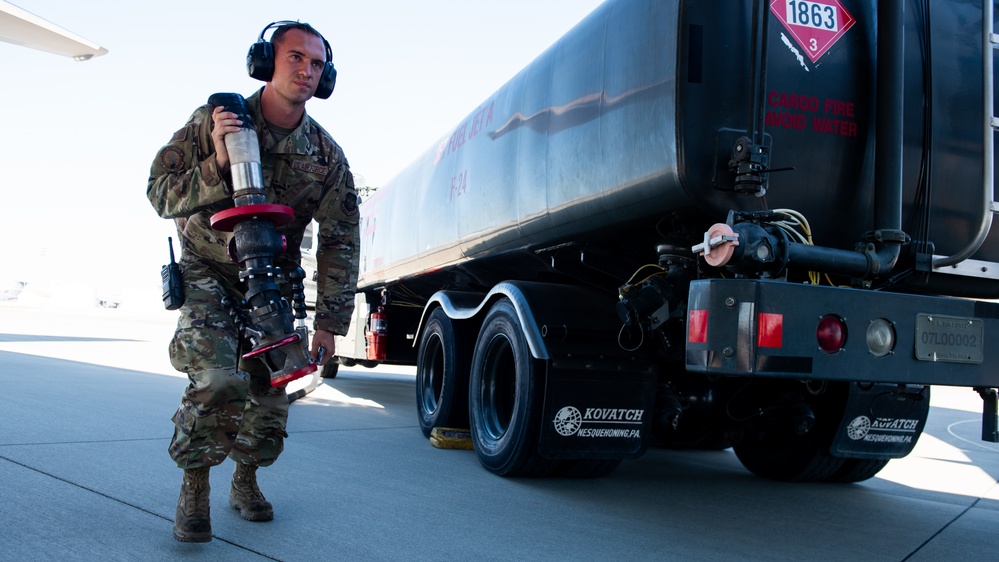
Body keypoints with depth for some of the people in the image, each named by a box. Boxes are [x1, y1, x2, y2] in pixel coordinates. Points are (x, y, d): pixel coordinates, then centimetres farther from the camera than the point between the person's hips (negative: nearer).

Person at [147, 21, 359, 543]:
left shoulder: (327, 155, -6)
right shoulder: (213, 121, -12)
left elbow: (339, 241, -3)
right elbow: (160, 194, -13)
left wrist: (329, 323, -7)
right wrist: (217, 166, -31)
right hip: (207, 274, -3)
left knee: (268, 395, 4)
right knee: (219, 380, -24)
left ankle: (245, 481, 31)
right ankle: (194, 488, -1)